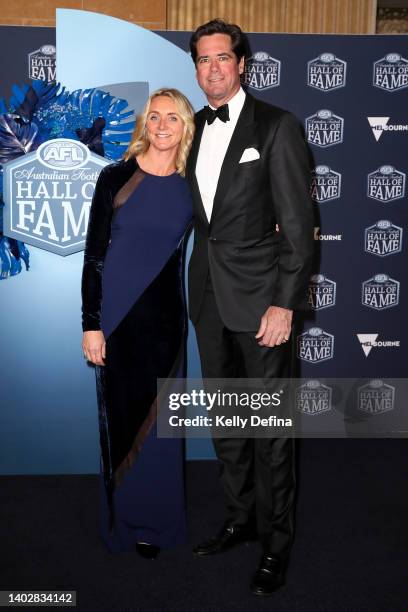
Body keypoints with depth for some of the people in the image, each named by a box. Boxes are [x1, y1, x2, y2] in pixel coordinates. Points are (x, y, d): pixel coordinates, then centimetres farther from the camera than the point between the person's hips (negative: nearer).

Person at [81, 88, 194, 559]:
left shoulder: (192, 187, 3)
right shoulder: (116, 177, -3)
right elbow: (94, 254, -4)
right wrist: (91, 324, -9)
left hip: (166, 315, 2)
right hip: (117, 314, -2)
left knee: (160, 419, 10)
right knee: (122, 416, 7)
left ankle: (157, 520, 29)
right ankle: (125, 519, 27)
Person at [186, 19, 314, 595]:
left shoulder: (277, 126, -8)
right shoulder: (194, 128, 11)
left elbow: (298, 224, -11)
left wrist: (284, 304, -16)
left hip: (260, 295, -6)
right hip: (208, 293, 6)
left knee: (269, 423, 3)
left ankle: (276, 541, 21)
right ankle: (240, 517, 35)